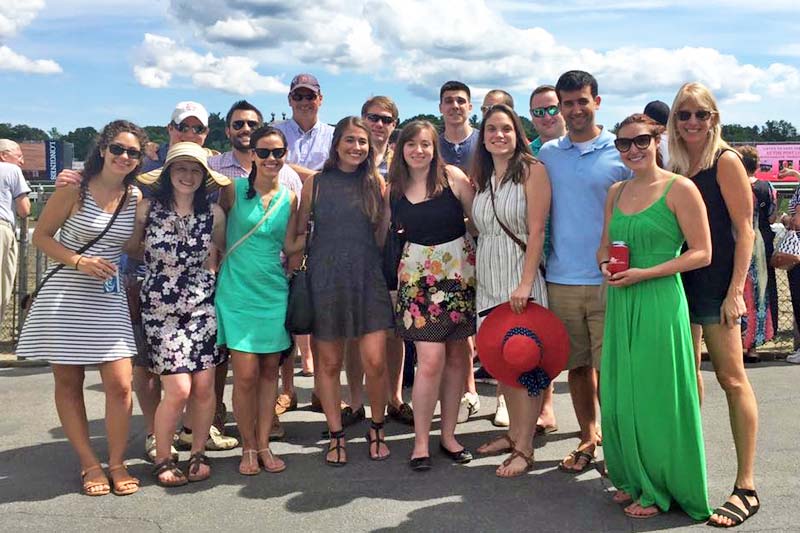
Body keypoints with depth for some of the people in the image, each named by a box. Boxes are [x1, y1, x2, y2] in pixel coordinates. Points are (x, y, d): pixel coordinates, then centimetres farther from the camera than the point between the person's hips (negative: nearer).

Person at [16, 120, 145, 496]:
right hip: (65, 296, -2)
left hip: (109, 299, 2)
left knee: (120, 384, -5)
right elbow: (41, 236, -4)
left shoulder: (136, 198, 2)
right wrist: (79, 262, -16)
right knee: (68, 384, 5)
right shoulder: (74, 189, -7)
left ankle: (117, 462, 12)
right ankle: (89, 465, 19)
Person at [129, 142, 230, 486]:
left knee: (204, 386, 0)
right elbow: (131, 248, 6)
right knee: (178, 389, -8)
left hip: (202, 305, 2)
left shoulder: (213, 213, 2)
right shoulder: (147, 208, -3)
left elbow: (226, 250, 13)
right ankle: (162, 459, 15)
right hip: (160, 309, -2)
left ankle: (198, 454, 21)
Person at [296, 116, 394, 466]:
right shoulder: (316, 183, 3)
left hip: (368, 279, 0)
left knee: (375, 361, -7)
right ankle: (336, 435, 22)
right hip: (325, 279, 0)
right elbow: (300, 231, 8)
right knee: (329, 362, 6)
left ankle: (377, 429, 17)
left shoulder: (376, 183, 7)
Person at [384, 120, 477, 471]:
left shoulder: (452, 177, -5)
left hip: (459, 271, 0)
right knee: (431, 359, -8)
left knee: (457, 355, 8)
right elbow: (383, 233, 11)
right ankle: (421, 441, 6)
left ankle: (448, 434, 23)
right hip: (417, 275, 0)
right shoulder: (393, 188, 3)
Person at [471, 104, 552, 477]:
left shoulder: (532, 170, -6)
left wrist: (525, 284, -19)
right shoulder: (482, 177, 13)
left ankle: (524, 449, 4)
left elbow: (536, 231, -12)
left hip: (520, 280, -6)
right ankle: (514, 432, 25)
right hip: (488, 280, 6)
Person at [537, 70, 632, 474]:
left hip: (608, 279, -3)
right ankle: (588, 438, 25)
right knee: (576, 365, 11)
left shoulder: (620, 152, 0)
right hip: (561, 278, 3)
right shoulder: (547, 154, 9)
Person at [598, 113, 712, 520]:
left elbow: (701, 253, -9)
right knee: (620, 395, 10)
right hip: (621, 303, 6)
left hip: (660, 302, -6)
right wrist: (606, 265, -2)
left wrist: (643, 273, -16)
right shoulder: (616, 192, 12)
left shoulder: (679, 189, -7)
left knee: (655, 396, 1)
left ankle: (660, 490, 18)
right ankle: (633, 479, 28)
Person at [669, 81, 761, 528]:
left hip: (716, 283, -7)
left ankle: (747, 488, 2)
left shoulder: (725, 161, -6)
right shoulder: (676, 167, 12)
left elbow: (744, 230, -10)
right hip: (680, 281, 7)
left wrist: (735, 291, -16)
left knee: (732, 378, -5)